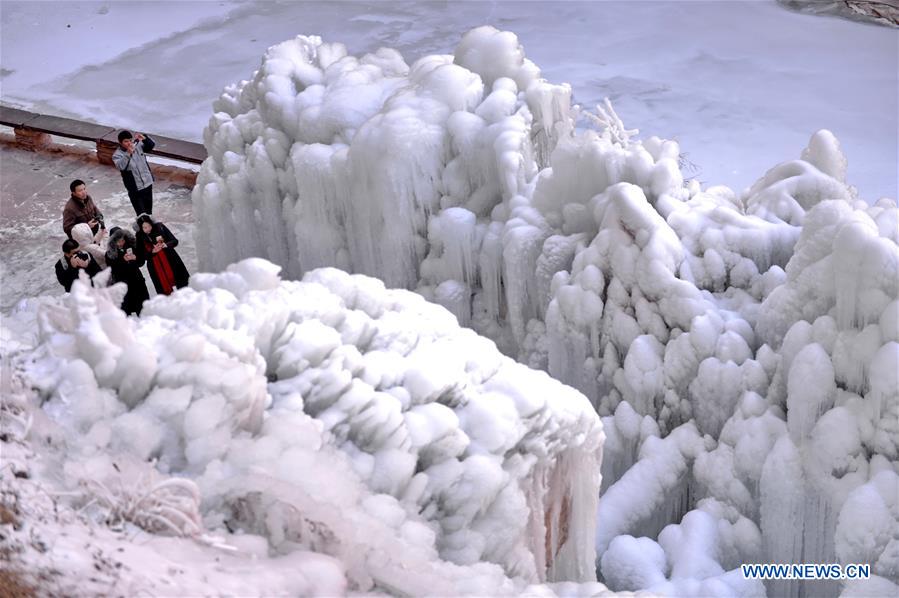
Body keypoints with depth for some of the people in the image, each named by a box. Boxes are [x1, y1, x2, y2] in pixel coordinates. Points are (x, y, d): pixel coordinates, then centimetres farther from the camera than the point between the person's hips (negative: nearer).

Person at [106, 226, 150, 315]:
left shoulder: (131, 247, 4)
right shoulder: (109, 254, -4)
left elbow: (141, 262, 9)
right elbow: (113, 269, -11)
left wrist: (135, 258, -12)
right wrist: (123, 260, -20)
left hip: (137, 281, 3)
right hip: (122, 284, -3)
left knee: (143, 308, 6)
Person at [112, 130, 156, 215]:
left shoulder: (137, 145, -4)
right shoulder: (117, 154, -17)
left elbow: (152, 145, 1)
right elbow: (121, 166, -35)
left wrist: (144, 139, -19)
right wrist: (128, 154, -48)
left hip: (148, 183, 5)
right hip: (135, 189, -5)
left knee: (149, 210, 23)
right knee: (141, 213, -2)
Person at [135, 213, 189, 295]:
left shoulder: (160, 227, -4)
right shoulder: (140, 237, -3)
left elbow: (175, 241, -3)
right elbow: (143, 255, -3)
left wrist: (166, 244, -22)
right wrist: (152, 252, -22)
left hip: (171, 262, 0)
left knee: (183, 285, 3)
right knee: (164, 291, -1)